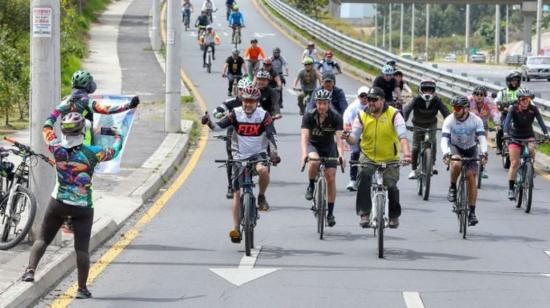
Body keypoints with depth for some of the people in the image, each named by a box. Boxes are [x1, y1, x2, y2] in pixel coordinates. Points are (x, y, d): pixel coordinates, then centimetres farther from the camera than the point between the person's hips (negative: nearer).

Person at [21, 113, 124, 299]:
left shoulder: (57, 148, -9)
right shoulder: (91, 153, -12)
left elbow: (46, 128, 10)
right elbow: (114, 151, 5)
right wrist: (117, 135, 26)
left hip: (58, 203, 2)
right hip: (83, 207, -2)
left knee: (43, 239, 15)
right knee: (82, 248, 0)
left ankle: (30, 270, -3)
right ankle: (82, 289, 1)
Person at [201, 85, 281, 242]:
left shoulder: (263, 115, -8)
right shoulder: (236, 114, -5)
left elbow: (271, 135, -17)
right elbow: (219, 126, -14)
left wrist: (274, 152, -33)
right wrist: (209, 123, -36)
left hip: (258, 154, -1)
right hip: (240, 156, 1)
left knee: (263, 170, -36)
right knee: (236, 193, -3)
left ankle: (262, 197, -9)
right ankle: (236, 228, 3)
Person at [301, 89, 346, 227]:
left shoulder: (336, 117, -19)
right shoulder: (309, 116, -20)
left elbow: (339, 138, -27)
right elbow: (305, 136, -29)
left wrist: (341, 155, -44)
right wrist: (304, 154, -46)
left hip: (329, 147, 1)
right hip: (313, 145, -1)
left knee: (331, 178, -8)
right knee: (314, 162, -36)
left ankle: (330, 213, 1)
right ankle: (311, 186, -7)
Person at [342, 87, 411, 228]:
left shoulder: (393, 114, -9)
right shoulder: (362, 116, -2)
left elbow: (402, 136, -20)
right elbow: (354, 138, -6)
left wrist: (406, 153, -37)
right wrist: (347, 137, -31)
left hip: (390, 159, -1)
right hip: (368, 157, 1)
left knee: (391, 186, -13)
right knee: (363, 175, -28)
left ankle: (394, 216, 16)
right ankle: (364, 214, -23)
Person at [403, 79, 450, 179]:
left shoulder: (437, 100, -22)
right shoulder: (417, 100, -25)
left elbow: (445, 112, -29)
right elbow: (407, 110, -37)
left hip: (431, 124, 1)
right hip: (418, 125, -1)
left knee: (432, 141, -20)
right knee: (415, 147, -6)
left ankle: (433, 164, -6)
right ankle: (413, 170, 7)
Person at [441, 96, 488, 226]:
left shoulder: (476, 120, -22)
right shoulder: (449, 120, -22)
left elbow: (482, 138, -29)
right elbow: (444, 140, -30)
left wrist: (483, 153, -47)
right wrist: (446, 154, -48)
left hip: (470, 149, 1)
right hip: (455, 148, -1)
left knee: (471, 177, -9)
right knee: (456, 164, -35)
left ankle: (472, 212, -2)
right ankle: (452, 187, -8)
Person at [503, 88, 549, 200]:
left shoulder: (533, 109, -12)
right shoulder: (514, 109, -16)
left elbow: (540, 121, -22)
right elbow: (507, 120, -28)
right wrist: (505, 133, -47)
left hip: (529, 136, 1)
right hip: (515, 137, -1)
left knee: (531, 149, -32)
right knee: (514, 163, -9)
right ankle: (511, 189, -3)